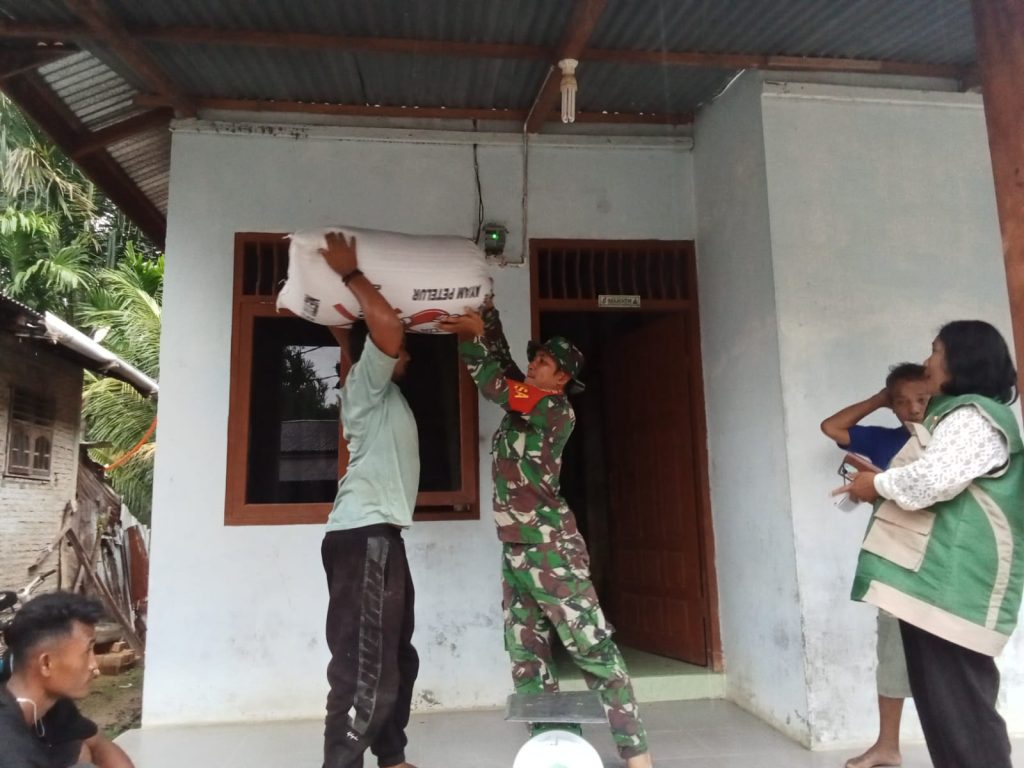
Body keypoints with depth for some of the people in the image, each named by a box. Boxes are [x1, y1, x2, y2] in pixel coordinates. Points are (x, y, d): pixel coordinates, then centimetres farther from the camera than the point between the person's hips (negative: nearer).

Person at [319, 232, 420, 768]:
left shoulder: (383, 393, 22)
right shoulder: (365, 382, -3)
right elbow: (387, 326, -20)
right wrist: (349, 273, -9)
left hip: (378, 535, 10)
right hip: (364, 535, -10)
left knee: (397, 659, 18)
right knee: (365, 667, -12)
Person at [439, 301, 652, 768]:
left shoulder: (557, 412, -9)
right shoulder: (523, 402, 13)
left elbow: (493, 384, -11)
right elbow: (502, 366, 20)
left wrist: (473, 336, -5)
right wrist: (487, 315, 13)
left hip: (551, 547, -8)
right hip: (515, 549, 9)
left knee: (592, 649, -4)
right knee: (527, 656, 8)